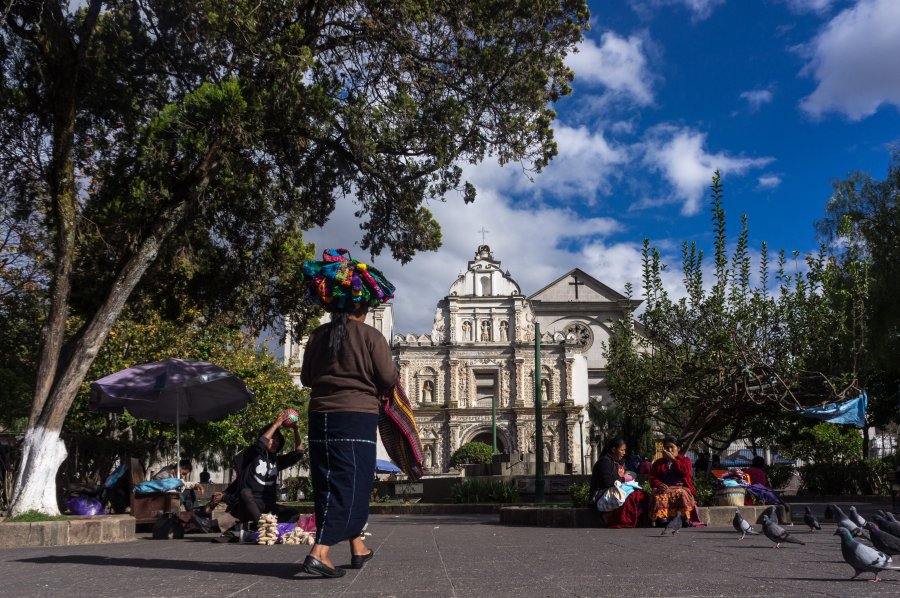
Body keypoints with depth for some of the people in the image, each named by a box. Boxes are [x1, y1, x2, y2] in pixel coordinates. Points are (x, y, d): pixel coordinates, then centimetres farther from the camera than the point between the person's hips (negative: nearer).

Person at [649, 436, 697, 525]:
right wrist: (659, 484, -13)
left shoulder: (685, 460, 19)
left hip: (681, 488, -1)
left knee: (681, 494, -37)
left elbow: (685, 472, -4)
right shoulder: (658, 463, 23)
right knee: (659, 496, -35)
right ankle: (662, 520, -49)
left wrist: (673, 459, -3)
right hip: (664, 488, 1)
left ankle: (684, 519, -46)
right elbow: (652, 478, 10)